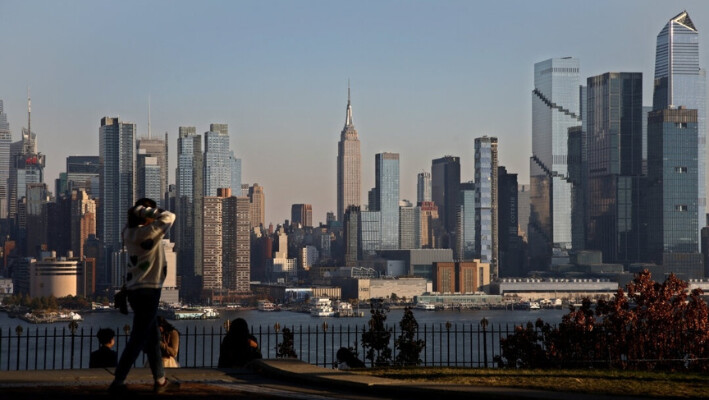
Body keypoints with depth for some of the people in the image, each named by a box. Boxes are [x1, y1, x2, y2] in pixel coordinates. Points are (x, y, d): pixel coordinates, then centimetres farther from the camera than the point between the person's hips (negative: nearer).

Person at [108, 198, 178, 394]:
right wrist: (146, 210, -14)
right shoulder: (149, 233, -18)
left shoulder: (128, 232, 4)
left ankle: (160, 380, 24)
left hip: (134, 289, 9)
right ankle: (118, 382, -6)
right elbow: (169, 217, -14)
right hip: (148, 291, -9)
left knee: (152, 337, 17)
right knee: (138, 338, -5)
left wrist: (138, 212, 3)